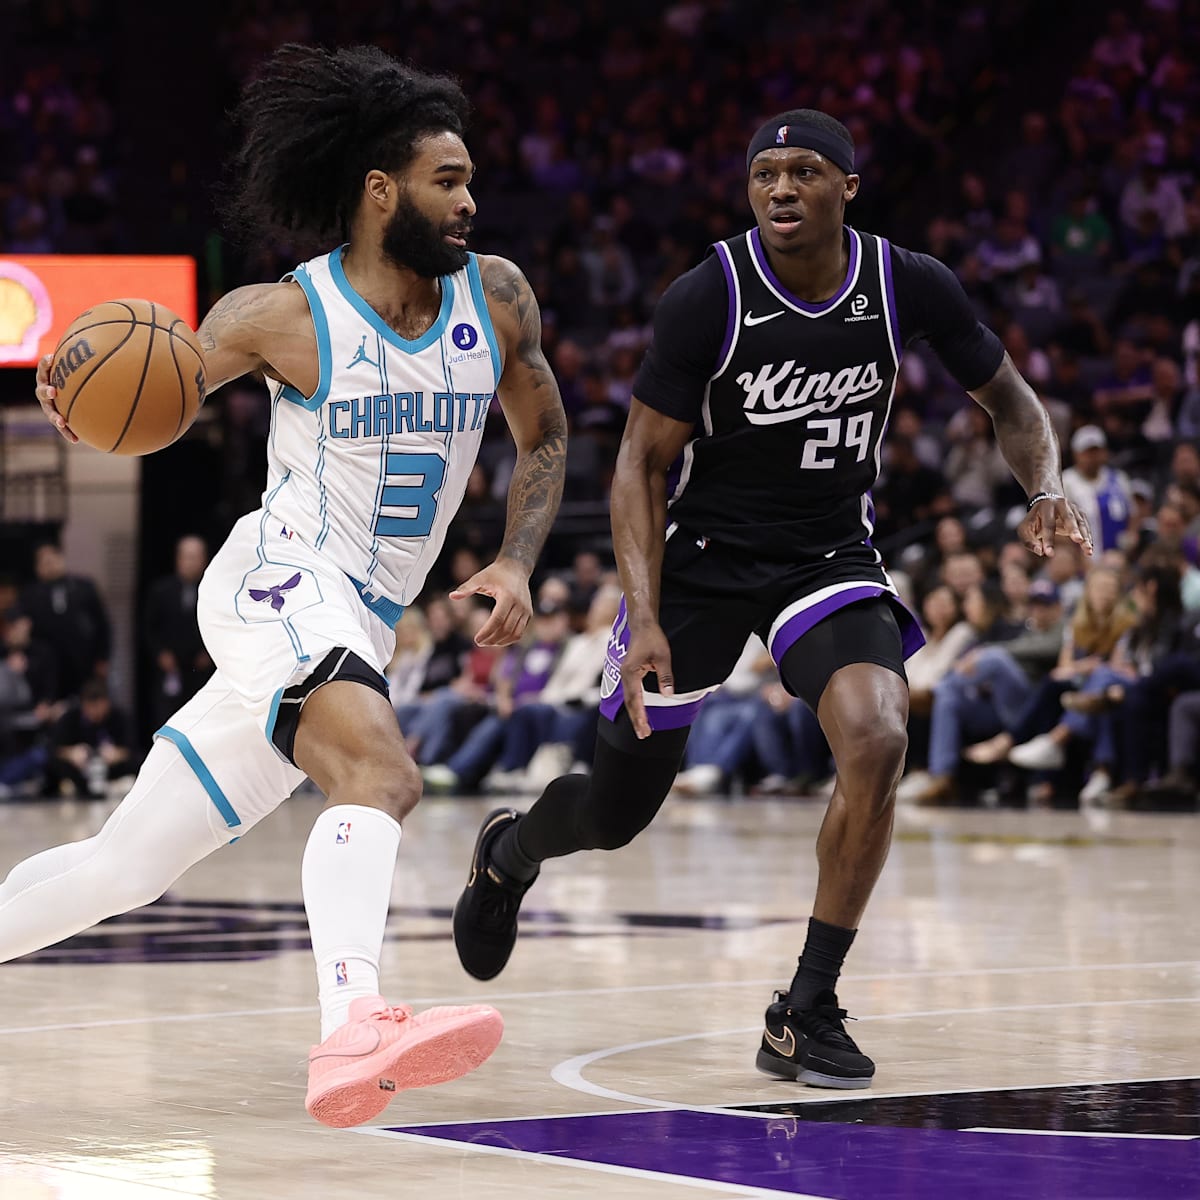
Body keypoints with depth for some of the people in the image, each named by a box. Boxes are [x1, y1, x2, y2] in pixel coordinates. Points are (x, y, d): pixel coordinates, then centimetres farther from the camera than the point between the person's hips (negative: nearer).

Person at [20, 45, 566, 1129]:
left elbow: (544, 438, 18)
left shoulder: (496, 298, 4)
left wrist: (517, 565, 2)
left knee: (127, 865, 12)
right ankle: (356, 1031, -51)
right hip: (278, 589, -6)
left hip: (362, 631, 6)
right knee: (383, 774, -34)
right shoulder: (282, 316, -8)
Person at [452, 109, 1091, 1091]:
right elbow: (643, 464, -13)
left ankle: (807, 1011, -12)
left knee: (877, 740, -27)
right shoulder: (708, 298, -20)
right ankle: (507, 855, 47)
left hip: (831, 555, 1)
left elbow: (1008, 397, 3)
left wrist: (1047, 488, -18)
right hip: (701, 556, -1)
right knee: (617, 810, 7)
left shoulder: (911, 287, -12)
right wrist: (645, 621, -24)